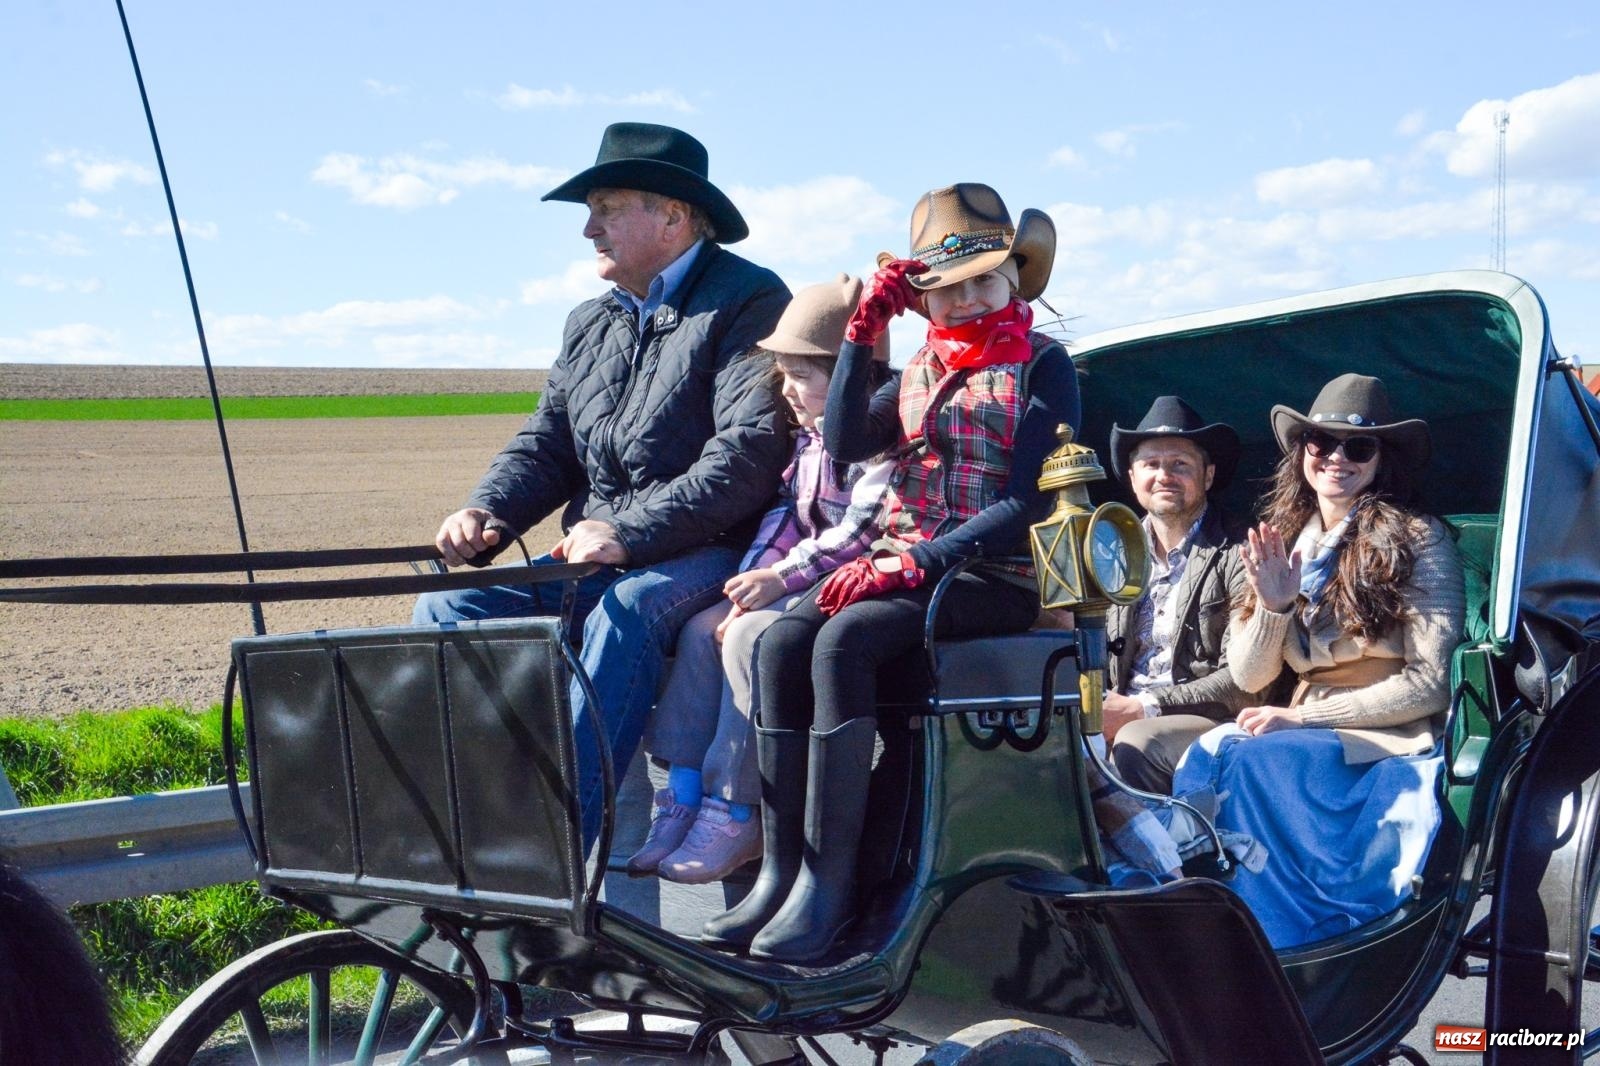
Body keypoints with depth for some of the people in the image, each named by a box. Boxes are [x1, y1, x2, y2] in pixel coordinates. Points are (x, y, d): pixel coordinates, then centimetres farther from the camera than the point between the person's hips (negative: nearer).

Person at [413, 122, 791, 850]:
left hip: (707, 556, -7)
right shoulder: (592, 322, 20)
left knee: (623, 614, -37)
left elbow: (750, 453, -18)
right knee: (449, 609, -11)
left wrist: (628, 533, -24)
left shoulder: (748, 303, -6)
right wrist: (486, 512, -2)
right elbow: (546, 443, 20)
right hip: (597, 563, 8)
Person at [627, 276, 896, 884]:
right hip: (798, 586, 10)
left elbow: (862, 533, -21)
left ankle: (734, 816, -19)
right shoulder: (807, 437, 17)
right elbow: (783, 517, 15)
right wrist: (754, 581, -2)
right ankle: (685, 795, -9)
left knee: (752, 636, -27)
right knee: (703, 628, -6)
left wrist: (781, 576, -21)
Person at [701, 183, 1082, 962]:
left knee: (844, 641, -32)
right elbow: (846, 445, 4)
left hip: (997, 579, -6)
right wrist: (863, 333, -1)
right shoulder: (918, 374, 21)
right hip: (903, 565, 6)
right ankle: (780, 870, -23)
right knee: (780, 643, -22)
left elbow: (1029, 503, -10)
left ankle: (830, 877, -28)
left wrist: (918, 561, -19)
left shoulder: (1041, 364, 2)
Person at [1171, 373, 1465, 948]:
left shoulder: (1418, 541, -3)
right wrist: (1272, 606, -9)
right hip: (1307, 734, 5)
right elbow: (1247, 678, 10)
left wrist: (1303, 717, -14)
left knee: (1258, 759, -31)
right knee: (1209, 752, -26)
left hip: (1396, 743, -4)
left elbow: (1429, 683, -9)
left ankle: (1272, 943, -23)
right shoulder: (1284, 542, 12)